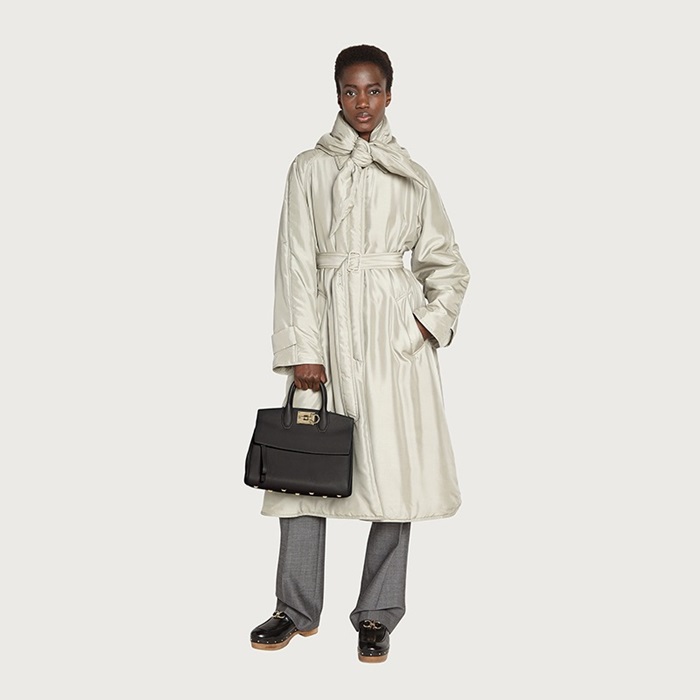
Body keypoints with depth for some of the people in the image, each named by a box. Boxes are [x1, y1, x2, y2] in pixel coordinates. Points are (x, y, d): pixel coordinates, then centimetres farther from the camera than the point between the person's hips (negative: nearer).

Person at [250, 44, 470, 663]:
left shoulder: (412, 176, 12)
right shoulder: (310, 169, 8)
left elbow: (448, 263, 16)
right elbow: (297, 263, 1)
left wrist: (431, 321, -1)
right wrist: (302, 349, -6)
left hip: (395, 328, 1)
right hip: (330, 322, 0)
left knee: (394, 465, 0)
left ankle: (378, 614, 12)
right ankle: (298, 608, 15)